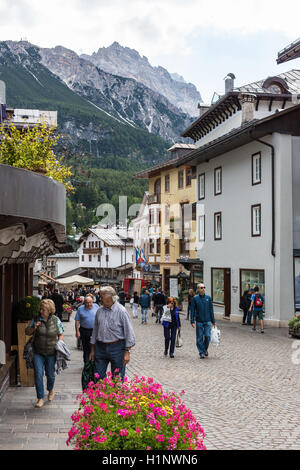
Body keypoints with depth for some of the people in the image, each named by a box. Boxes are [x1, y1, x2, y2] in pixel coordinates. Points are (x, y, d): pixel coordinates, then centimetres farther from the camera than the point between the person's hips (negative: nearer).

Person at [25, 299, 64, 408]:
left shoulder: (56, 320, -1)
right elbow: (27, 332, 8)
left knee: (50, 374, 11)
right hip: (38, 353, 0)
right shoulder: (36, 319, -1)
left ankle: (51, 389, 42)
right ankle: (40, 398, 2)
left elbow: (61, 334, 8)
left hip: (51, 352, 0)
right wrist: (34, 327, -12)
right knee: (38, 374, -7)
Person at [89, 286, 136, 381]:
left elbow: (129, 332, -8)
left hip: (116, 348, -4)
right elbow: (95, 330, 14)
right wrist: (92, 350, 14)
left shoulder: (121, 311, -9)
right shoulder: (99, 310, 6)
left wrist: (127, 352, -12)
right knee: (98, 377, 6)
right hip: (100, 348, 4)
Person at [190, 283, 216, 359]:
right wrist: (192, 321, -6)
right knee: (199, 338, 2)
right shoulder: (195, 298, -1)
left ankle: (205, 349, 19)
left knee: (207, 336, -5)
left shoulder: (208, 298, 5)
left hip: (207, 321, 1)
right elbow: (192, 310, 0)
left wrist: (213, 321, 7)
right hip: (199, 321, -1)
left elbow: (211, 310, 8)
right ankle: (202, 353, 13)